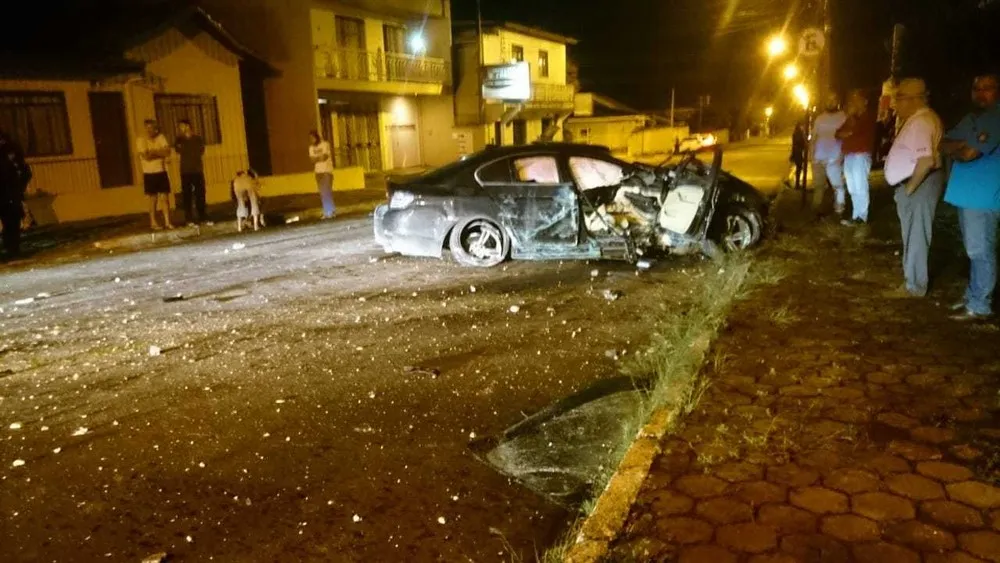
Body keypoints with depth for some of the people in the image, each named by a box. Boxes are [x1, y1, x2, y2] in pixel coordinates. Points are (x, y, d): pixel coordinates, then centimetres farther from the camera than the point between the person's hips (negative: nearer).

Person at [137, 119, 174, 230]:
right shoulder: (141, 140, -7)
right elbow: (146, 156, -19)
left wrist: (153, 152, -15)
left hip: (162, 172, 3)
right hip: (149, 174, -3)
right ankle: (153, 223, 12)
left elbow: (168, 152, -9)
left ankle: (167, 222, 6)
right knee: (153, 199, 3)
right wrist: (160, 152, -9)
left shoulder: (161, 137, 3)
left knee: (165, 198, 2)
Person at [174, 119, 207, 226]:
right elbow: (178, 150, -5)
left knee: (200, 194, 1)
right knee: (187, 195, -3)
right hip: (185, 172, 0)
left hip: (197, 170, 0)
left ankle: (202, 217, 8)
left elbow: (200, 152, -2)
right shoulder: (179, 140, 9)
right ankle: (188, 219, -2)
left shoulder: (198, 139, 7)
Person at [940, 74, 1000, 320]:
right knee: (974, 250, 17)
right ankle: (973, 295, 27)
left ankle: (980, 305, 3)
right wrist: (964, 145, -11)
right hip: (966, 194, 9)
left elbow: (969, 154, -20)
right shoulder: (970, 119, 16)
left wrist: (955, 149, 1)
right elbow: (944, 145, 7)